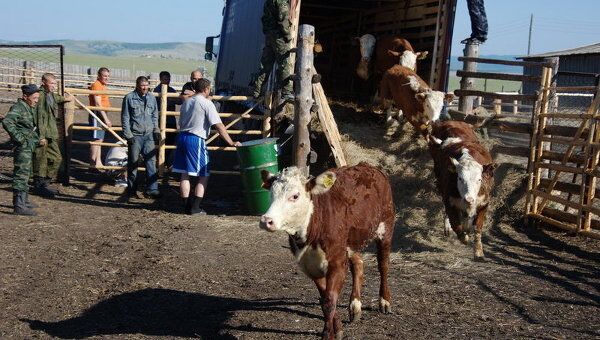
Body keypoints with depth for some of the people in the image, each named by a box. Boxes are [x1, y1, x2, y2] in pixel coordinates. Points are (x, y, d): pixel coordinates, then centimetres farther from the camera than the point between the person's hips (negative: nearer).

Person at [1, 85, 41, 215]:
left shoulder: (31, 108, 14)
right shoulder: (18, 108, -16)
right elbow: (6, 122, -31)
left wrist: (38, 140, 15)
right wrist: (19, 138, -27)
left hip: (29, 146, 10)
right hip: (22, 146, -10)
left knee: (26, 173, 20)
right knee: (21, 174, -10)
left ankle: (22, 200, 34)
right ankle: (19, 206, -9)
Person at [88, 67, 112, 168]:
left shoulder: (102, 86, 17)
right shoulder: (96, 85, -13)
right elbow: (98, 104, -21)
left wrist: (106, 118, 22)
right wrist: (106, 119, -23)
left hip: (102, 115, 10)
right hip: (97, 115, -10)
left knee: (100, 140, 13)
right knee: (96, 139, -9)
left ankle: (98, 162, 18)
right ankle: (92, 164, -7)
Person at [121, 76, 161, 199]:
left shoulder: (152, 98, 8)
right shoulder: (129, 98, -3)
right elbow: (125, 118, -3)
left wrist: (156, 130, 7)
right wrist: (128, 135, -8)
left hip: (149, 135, 3)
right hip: (135, 135, -3)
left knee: (151, 162, 0)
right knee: (133, 163, 6)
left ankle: (152, 189, 4)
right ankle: (132, 190, 15)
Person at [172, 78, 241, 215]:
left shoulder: (186, 102, 15)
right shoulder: (207, 103, -7)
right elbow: (219, 126, -13)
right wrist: (231, 143, -12)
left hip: (182, 137, 7)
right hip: (196, 140, -7)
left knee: (184, 174, 10)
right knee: (203, 176, 2)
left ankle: (187, 206, 13)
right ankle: (195, 208, -1)